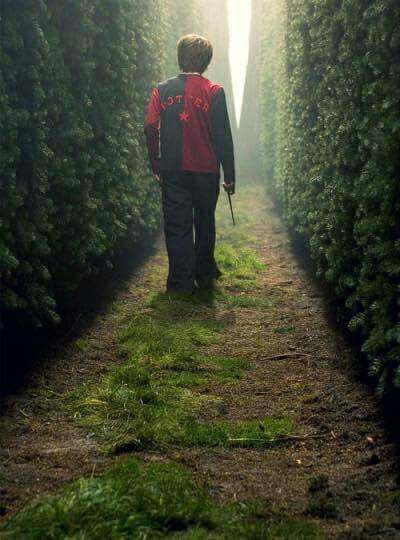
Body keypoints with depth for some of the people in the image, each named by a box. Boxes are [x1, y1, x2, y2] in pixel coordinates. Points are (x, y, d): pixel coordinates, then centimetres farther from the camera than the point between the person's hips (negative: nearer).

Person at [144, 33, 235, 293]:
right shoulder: (213, 91, -4)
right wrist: (229, 175, -1)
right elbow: (223, 135, -6)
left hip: (172, 171, 1)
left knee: (177, 225, 5)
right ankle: (205, 274, 26)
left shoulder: (162, 90, 2)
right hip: (206, 170, -1)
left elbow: (151, 130, -1)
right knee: (205, 223, 15)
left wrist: (156, 168, 8)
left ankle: (182, 281, 2)